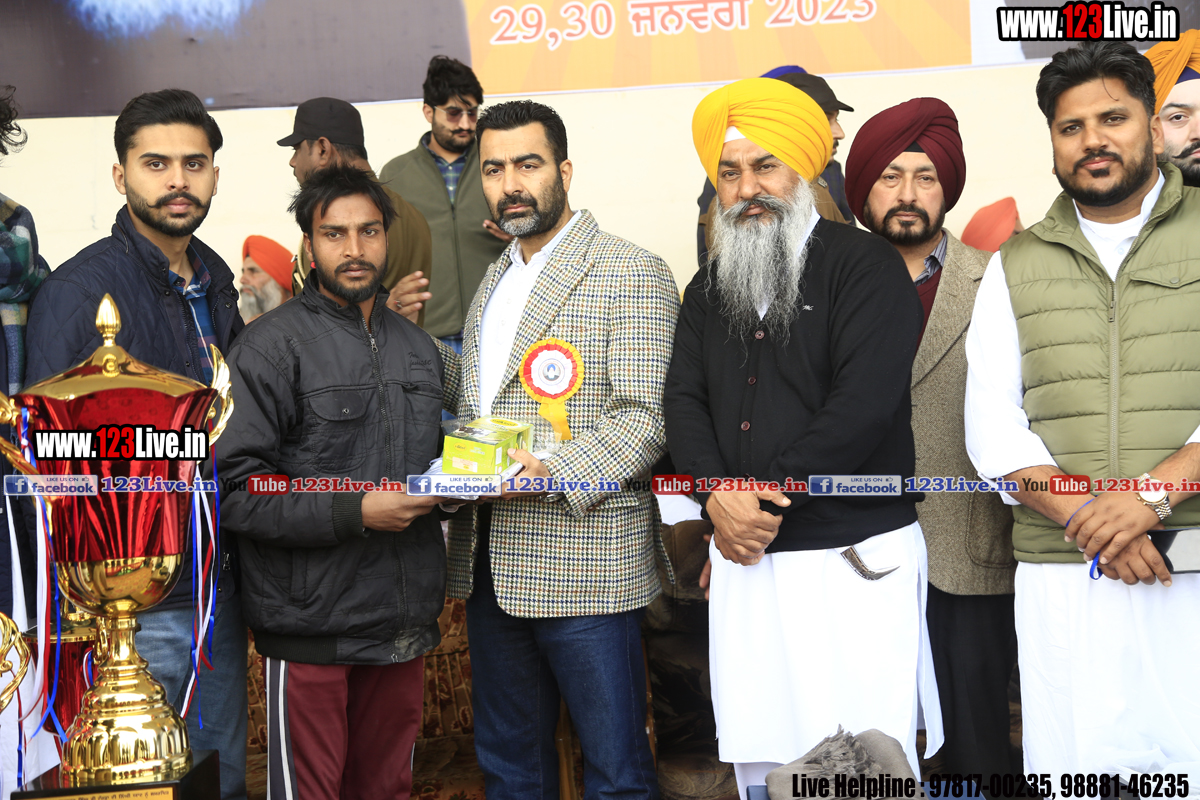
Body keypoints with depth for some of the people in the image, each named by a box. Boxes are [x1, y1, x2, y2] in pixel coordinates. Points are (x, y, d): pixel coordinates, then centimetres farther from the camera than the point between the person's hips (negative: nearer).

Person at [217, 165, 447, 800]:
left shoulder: (418, 348, 15)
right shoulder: (270, 347, -8)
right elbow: (234, 489, -16)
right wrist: (357, 512, -20)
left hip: (405, 621, 6)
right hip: (311, 627, -6)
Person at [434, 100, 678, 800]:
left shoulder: (631, 273, -6)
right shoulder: (495, 281, 18)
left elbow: (647, 416, -14)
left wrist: (558, 475, -25)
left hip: (584, 564, -7)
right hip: (490, 562, 7)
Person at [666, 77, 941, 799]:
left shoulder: (863, 264, -3)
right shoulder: (710, 287, 17)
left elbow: (866, 400, -14)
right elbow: (684, 401, 8)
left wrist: (769, 494, -12)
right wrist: (718, 493, -10)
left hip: (855, 557, -5)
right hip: (745, 559, 5)